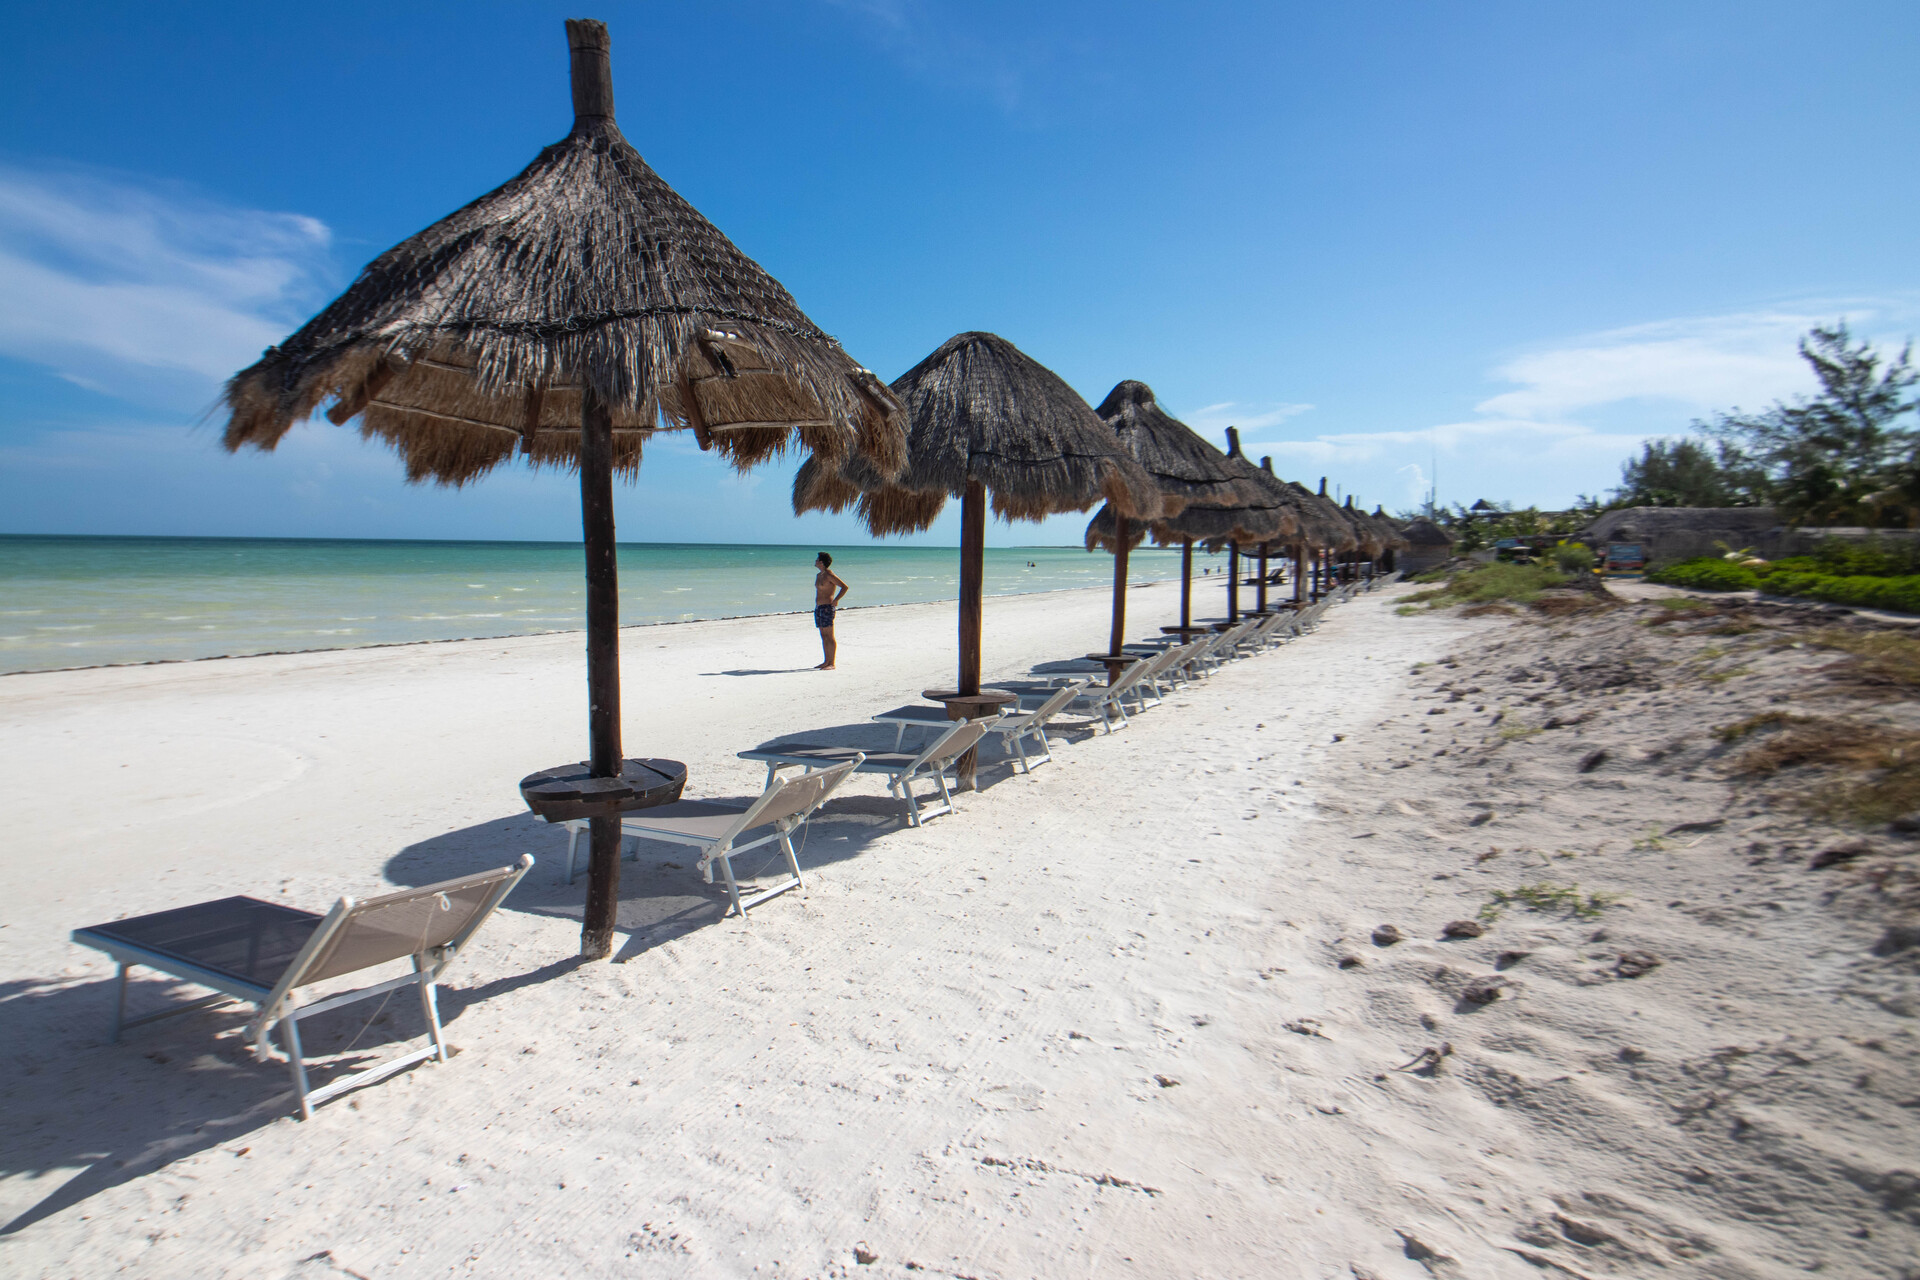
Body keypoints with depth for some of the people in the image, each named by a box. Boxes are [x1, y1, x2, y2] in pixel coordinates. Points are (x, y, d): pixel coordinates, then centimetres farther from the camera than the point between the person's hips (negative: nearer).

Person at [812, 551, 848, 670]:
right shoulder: (819, 575, 17)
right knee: (823, 636, 11)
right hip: (818, 607, 9)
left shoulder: (829, 575, -11)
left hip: (827, 607, -9)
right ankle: (826, 662, 16)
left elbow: (845, 587, -14)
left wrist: (835, 600, -17)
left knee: (830, 637, -7)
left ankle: (832, 664, -7)